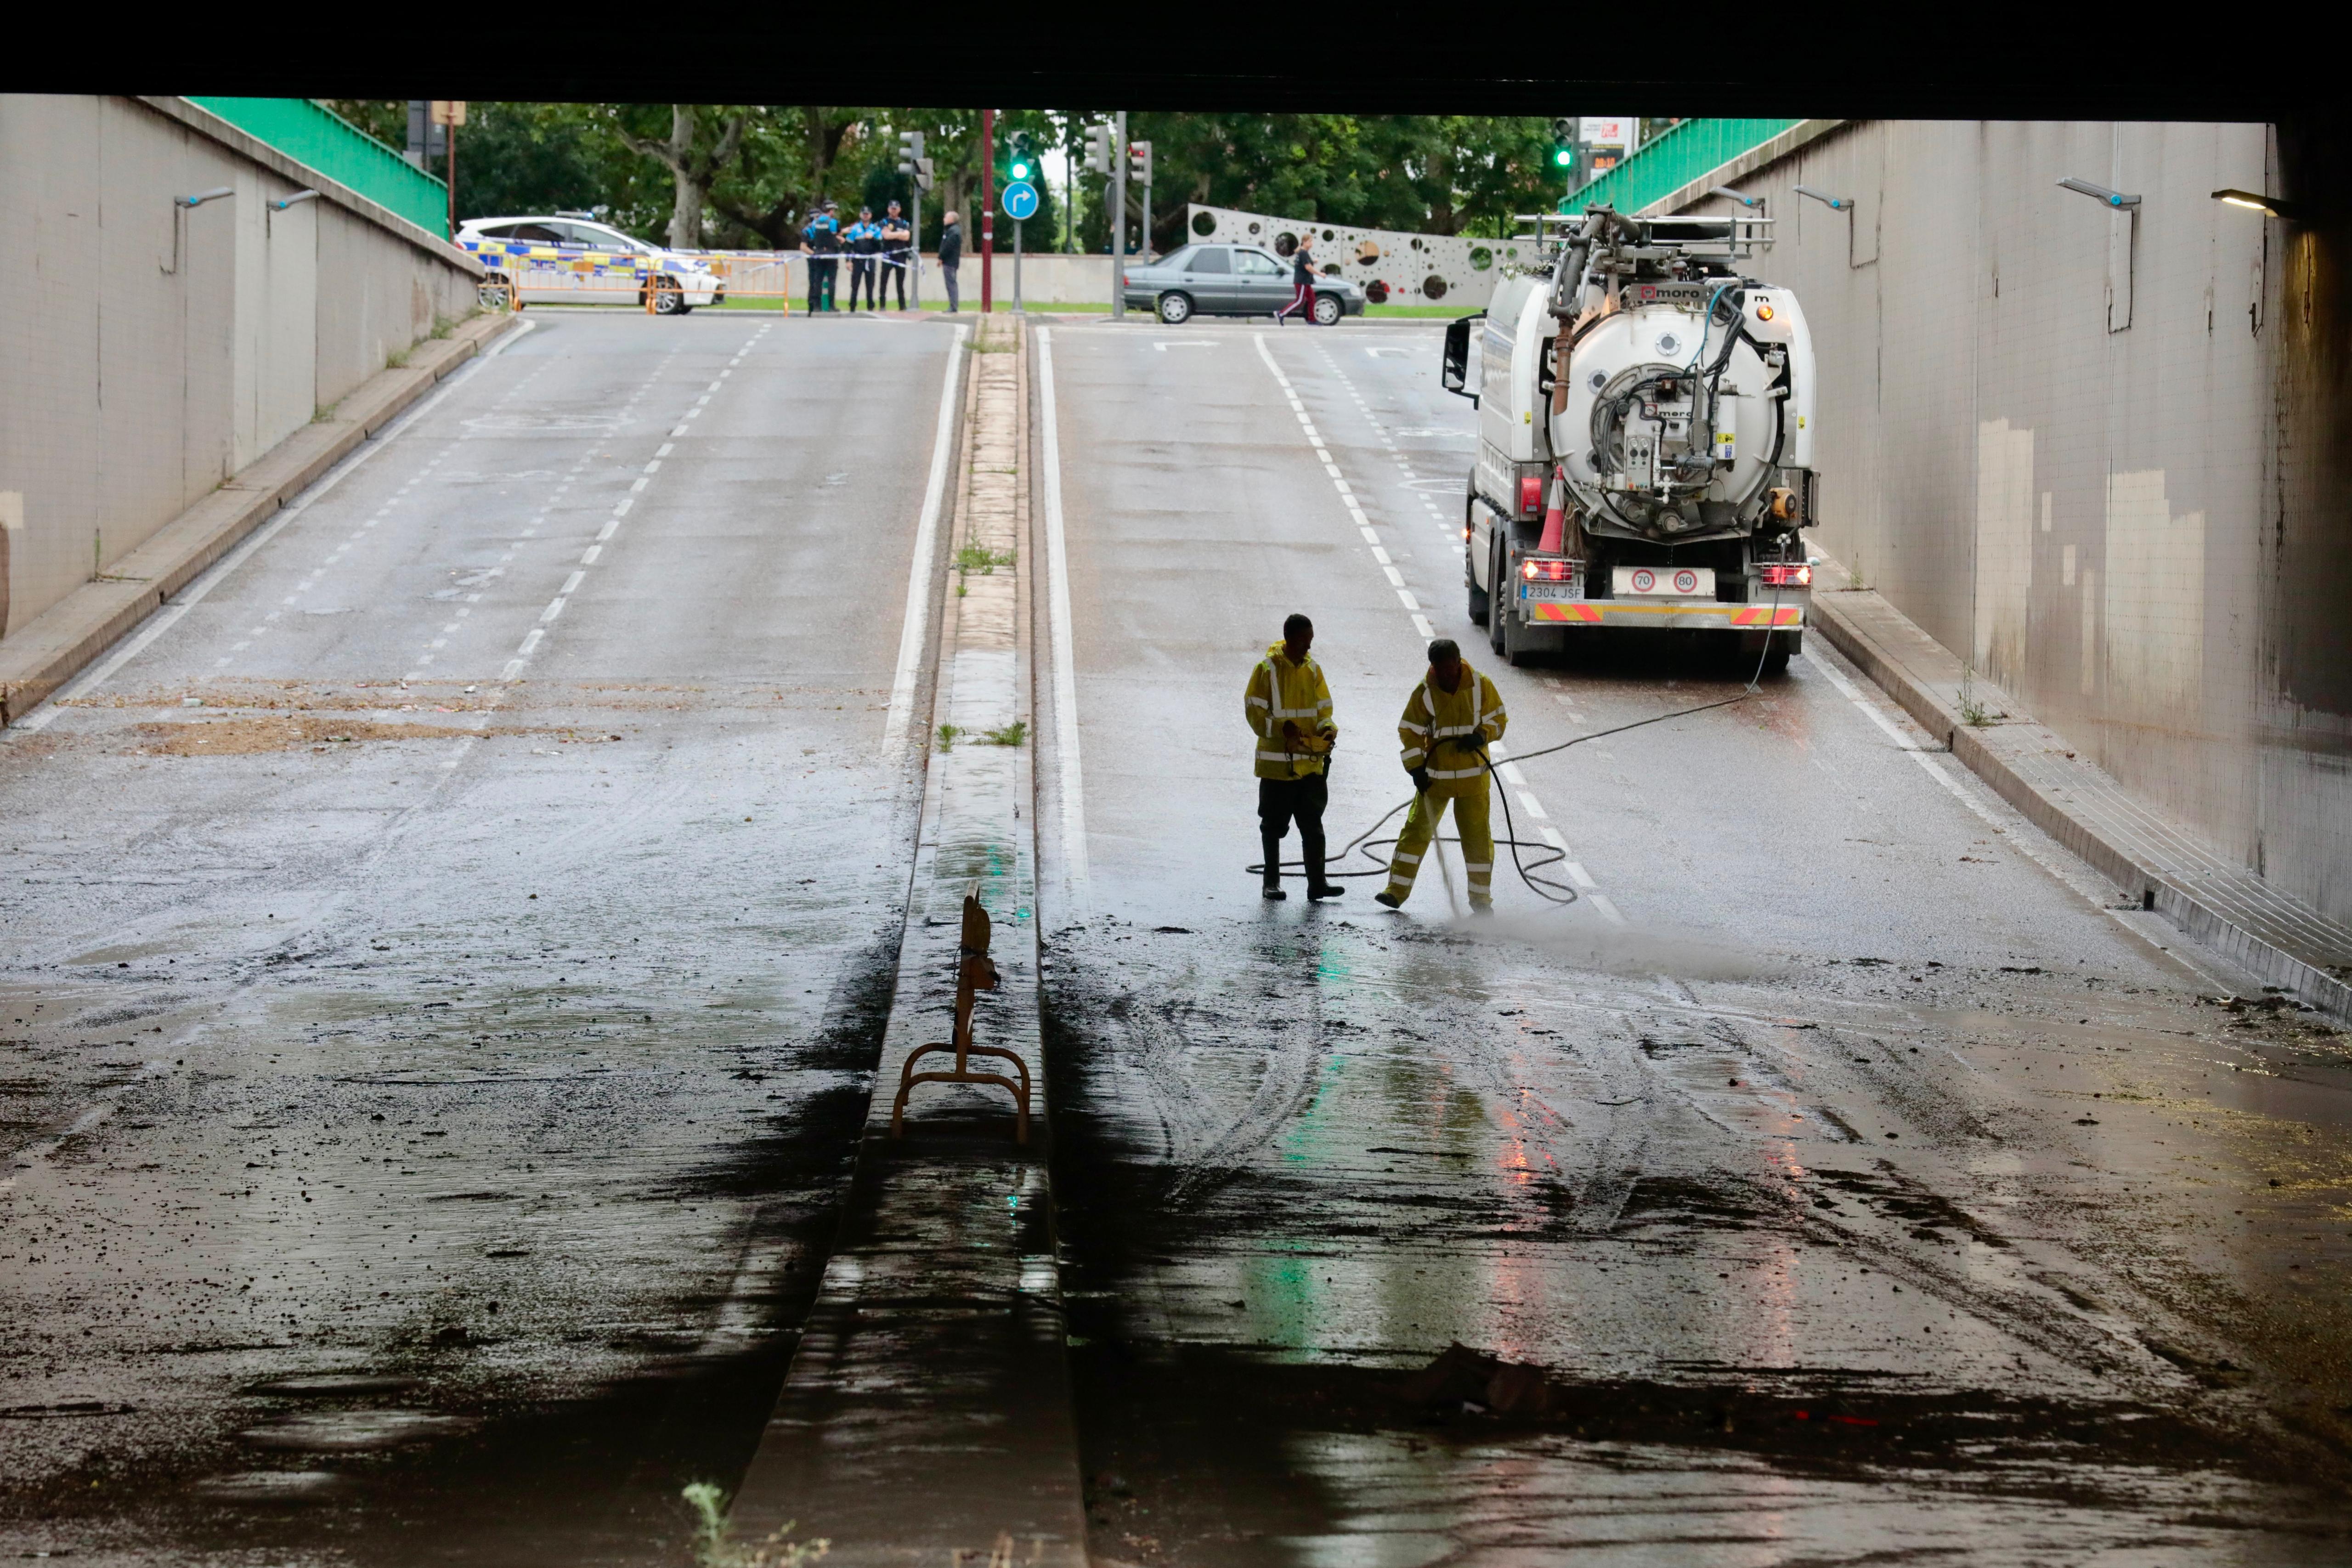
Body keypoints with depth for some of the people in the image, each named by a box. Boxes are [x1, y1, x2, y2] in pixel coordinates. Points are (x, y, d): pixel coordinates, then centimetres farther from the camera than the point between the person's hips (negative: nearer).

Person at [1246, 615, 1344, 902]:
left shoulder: (1313, 669, 9)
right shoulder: (1267, 669, -6)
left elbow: (1323, 709, 14)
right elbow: (1254, 712, -9)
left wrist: (1328, 728, -8)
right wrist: (1283, 729, -22)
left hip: (1311, 763, 4)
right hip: (1276, 763, -4)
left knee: (1313, 824, -1)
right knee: (1274, 825, 6)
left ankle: (1317, 882, -1)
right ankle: (1272, 882, 16)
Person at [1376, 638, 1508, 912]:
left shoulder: (1481, 686, -5)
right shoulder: (1425, 693, -7)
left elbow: (1498, 719, 3)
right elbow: (1410, 732, -2)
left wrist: (1480, 736, -17)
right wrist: (1416, 769, -10)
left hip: (1473, 777, 0)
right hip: (1435, 776, 0)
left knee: (1477, 836, 1)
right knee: (1417, 830, -2)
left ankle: (1481, 898, 11)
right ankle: (1397, 891, 4)